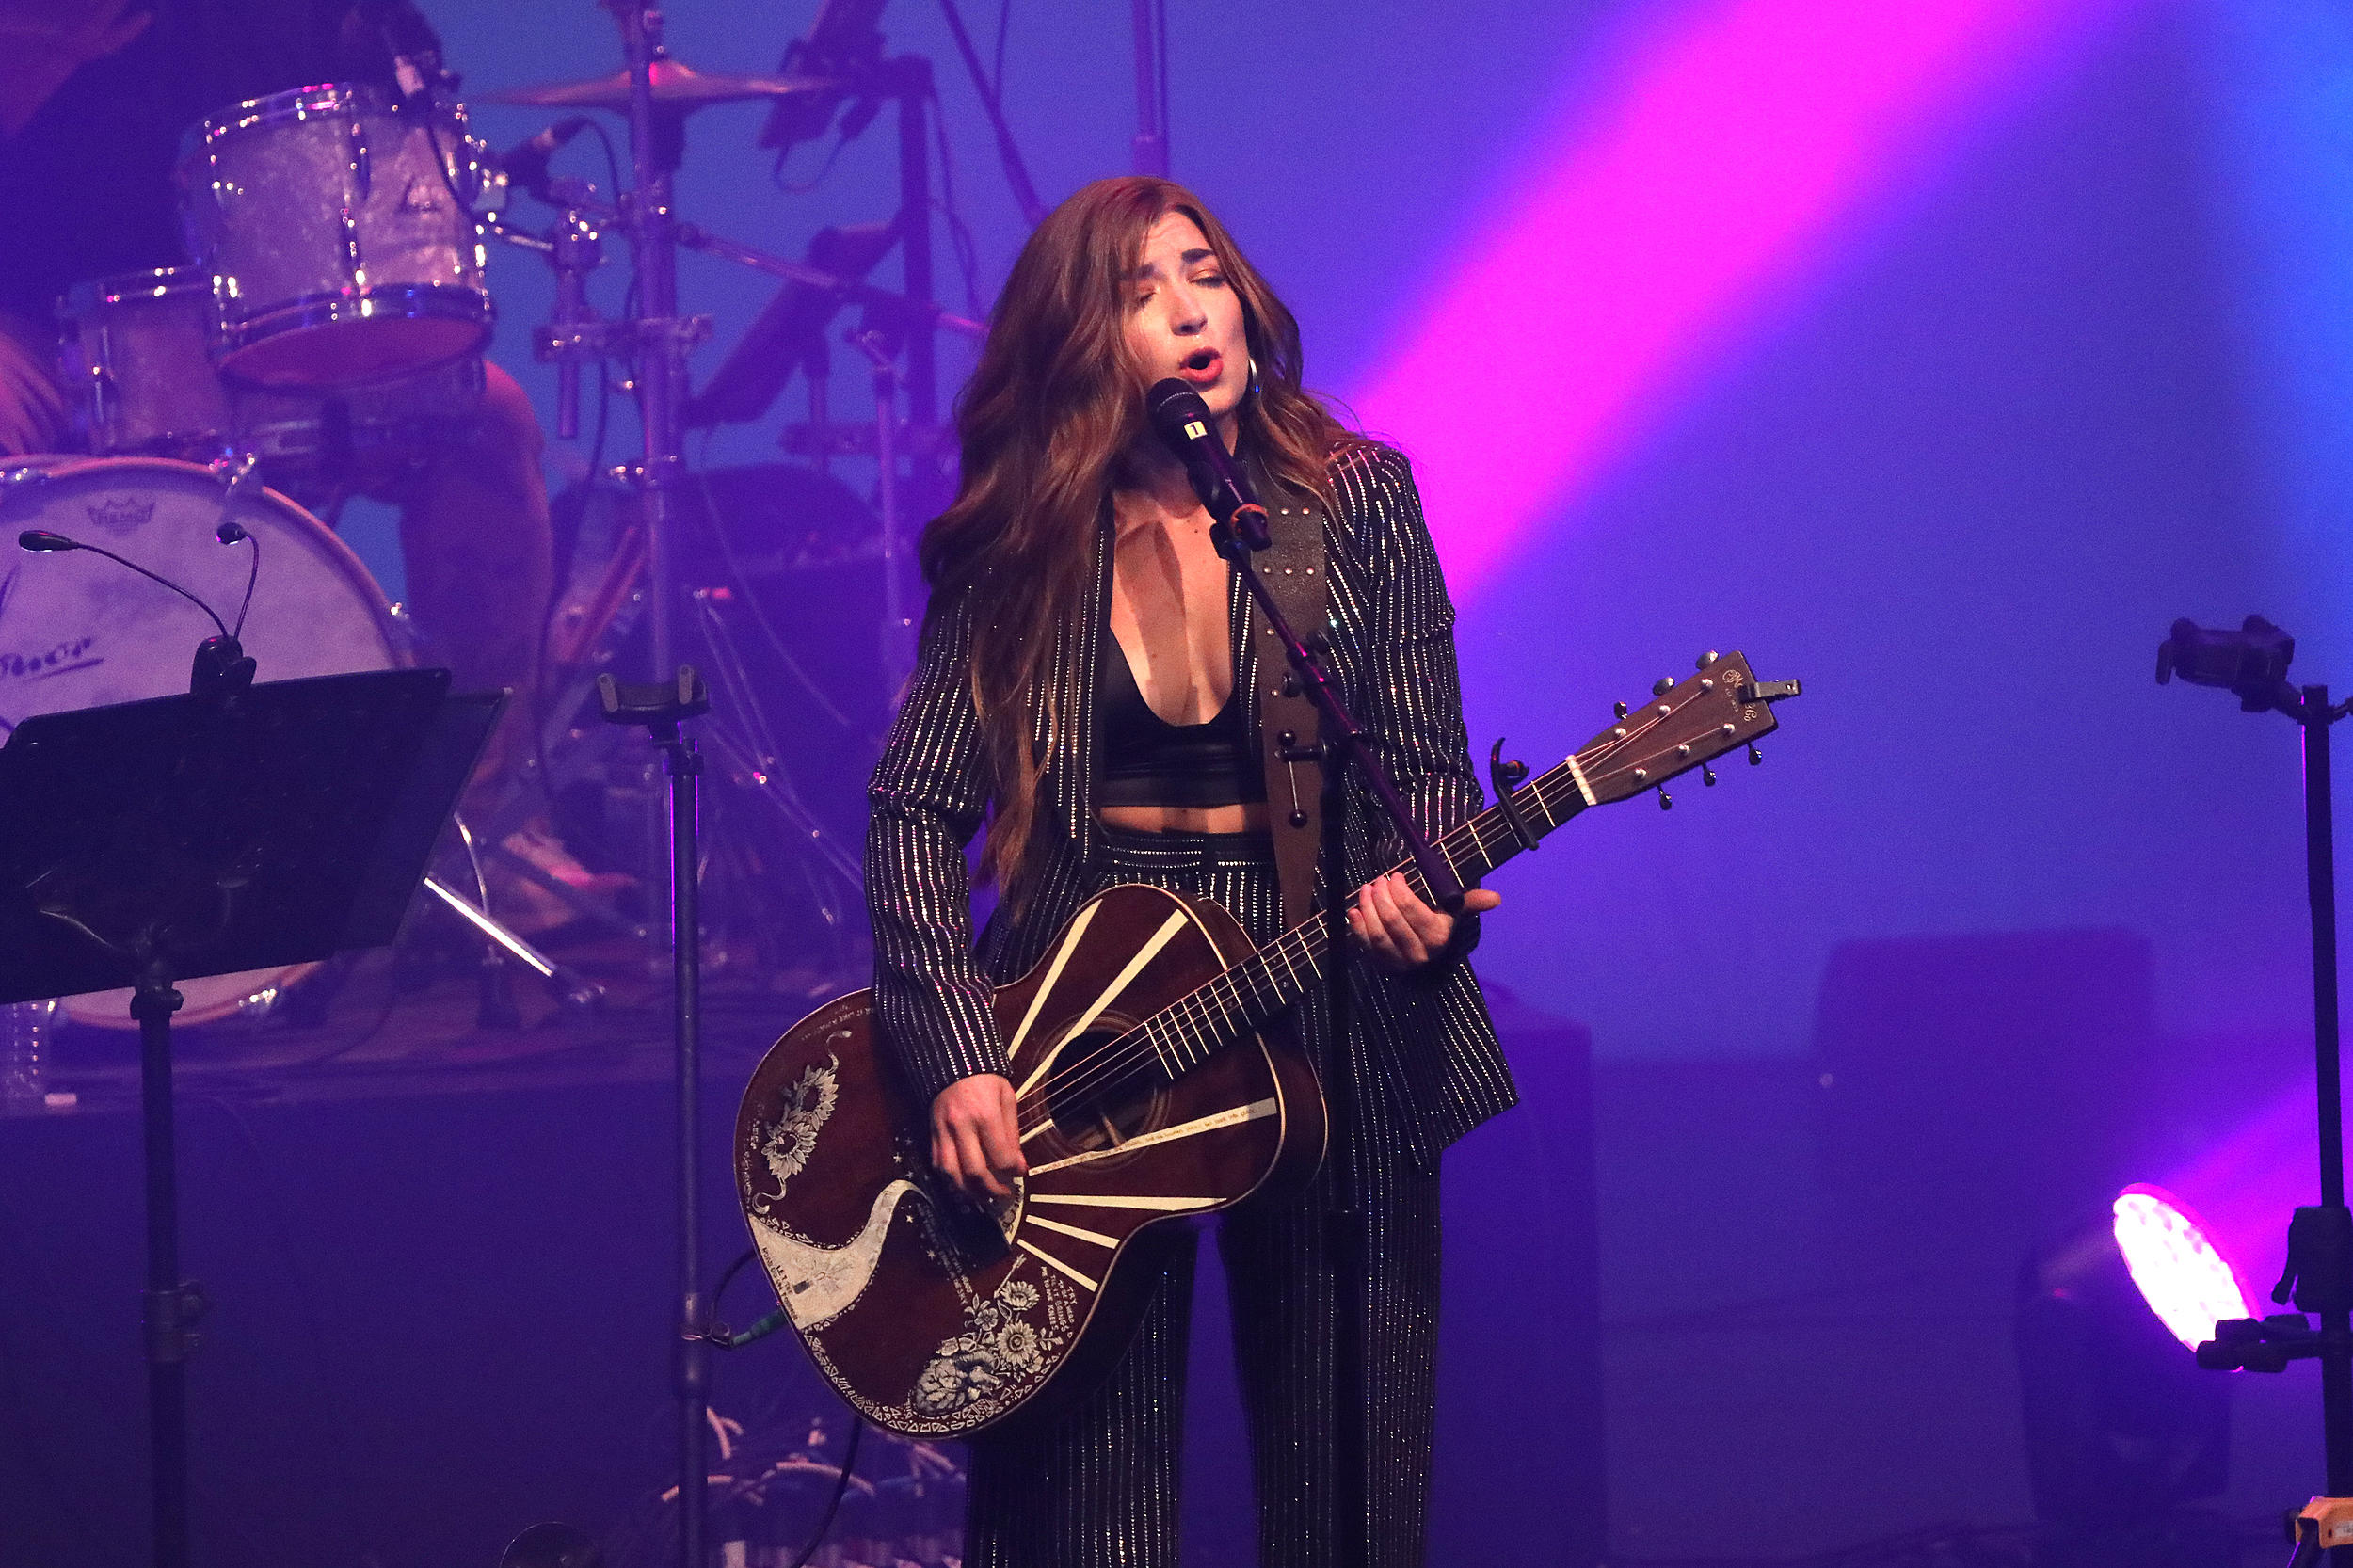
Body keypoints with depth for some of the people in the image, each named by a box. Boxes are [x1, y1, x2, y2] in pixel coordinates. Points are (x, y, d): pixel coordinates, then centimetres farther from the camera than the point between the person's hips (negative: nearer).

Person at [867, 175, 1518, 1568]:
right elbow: (920, 808, -2)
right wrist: (955, 1056, -14)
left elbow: (1426, 768, 0)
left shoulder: (1356, 501, 1)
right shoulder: (1018, 549, 0)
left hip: (1334, 1039, 0)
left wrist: (1421, 897, -22)